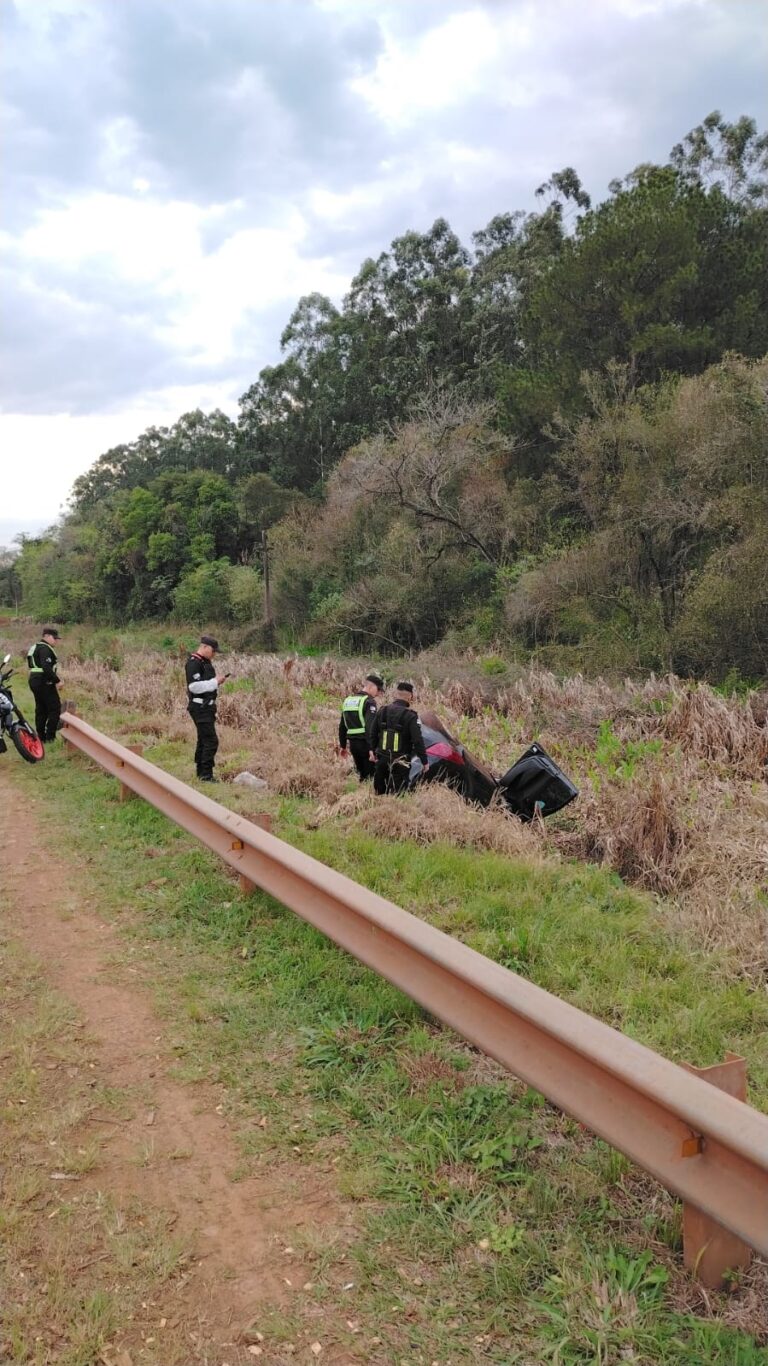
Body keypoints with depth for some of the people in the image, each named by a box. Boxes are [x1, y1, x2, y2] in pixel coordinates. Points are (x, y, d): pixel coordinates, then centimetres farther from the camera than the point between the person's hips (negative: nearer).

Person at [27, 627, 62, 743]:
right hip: (44, 683, -10)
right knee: (55, 708, -6)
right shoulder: (45, 648, -14)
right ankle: (50, 737, -7)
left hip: (34, 681, 10)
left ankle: (41, 736, 17)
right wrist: (57, 680, -18)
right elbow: (47, 668, -26)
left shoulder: (34, 647, 19)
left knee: (41, 709, 14)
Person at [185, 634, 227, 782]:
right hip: (199, 707, -11)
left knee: (203, 739, 17)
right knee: (211, 740, -13)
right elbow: (194, 686, -25)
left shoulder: (206, 662, 15)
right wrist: (215, 681, -20)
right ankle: (206, 774, -10)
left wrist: (217, 681, 6)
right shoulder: (194, 663, -16)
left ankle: (200, 770, 27)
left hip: (207, 706, 11)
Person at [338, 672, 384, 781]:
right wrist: (372, 748, -25)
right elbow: (370, 727, -21)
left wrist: (343, 745, 26)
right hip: (365, 743, -7)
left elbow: (342, 726, 20)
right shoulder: (369, 701, -10)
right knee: (371, 774, -4)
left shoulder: (347, 700, 15)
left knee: (362, 774, 15)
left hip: (352, 743, 8)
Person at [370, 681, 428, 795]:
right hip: (400, 763, -5)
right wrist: (424, 761, -7)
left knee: (379, 792, 16)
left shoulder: (382, 711, 4)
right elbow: (418, 740, -15)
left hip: (382, 760, 5)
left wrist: (373, 751, 22)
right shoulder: (410, 716, -13)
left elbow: (373, 734, 11)